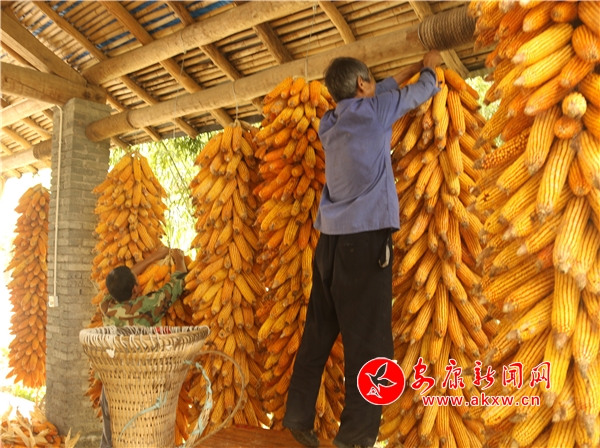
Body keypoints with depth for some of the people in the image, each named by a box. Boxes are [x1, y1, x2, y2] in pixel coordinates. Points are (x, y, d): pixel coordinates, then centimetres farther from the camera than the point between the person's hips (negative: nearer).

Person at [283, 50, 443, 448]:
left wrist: (408, 70, 43)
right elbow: (421, 93, 19)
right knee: (368, 337, -3)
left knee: (319, 331, 10)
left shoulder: (331, 123, 17)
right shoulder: (374, 111, 2)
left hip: (332, 236, 7)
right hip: (365, 235, -7)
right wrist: (430, 67, 40)